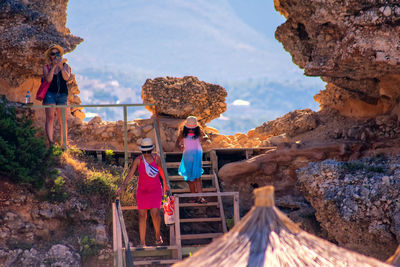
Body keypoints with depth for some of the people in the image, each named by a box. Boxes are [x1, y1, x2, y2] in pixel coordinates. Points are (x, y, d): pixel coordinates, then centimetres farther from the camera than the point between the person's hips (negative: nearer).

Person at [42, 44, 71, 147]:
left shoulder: (65, 66, 11)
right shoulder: (46, 67, 8)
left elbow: (66, 78, -7)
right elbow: (48, 79, -9)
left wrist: (61, 66, -15)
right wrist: (54, 66, -13)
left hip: (62, 95, 1)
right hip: (50, 93, -1)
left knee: (63, 120, -4)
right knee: (50, 118, -11)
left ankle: (63, 143, -5)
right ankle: (50, 142, -17)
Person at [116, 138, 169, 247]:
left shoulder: (156, 158, -4)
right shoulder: (138, 160, -8)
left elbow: (161, 171, 11)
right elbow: (130, 174, -12)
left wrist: (165, 184, 22)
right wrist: (123, 186, -24)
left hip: (155, 190, -1)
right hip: (142, 191, 1)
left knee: (155, 212, -16)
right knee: (142, 215, -1)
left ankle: (158, 235, 9)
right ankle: (142, 242, 3)